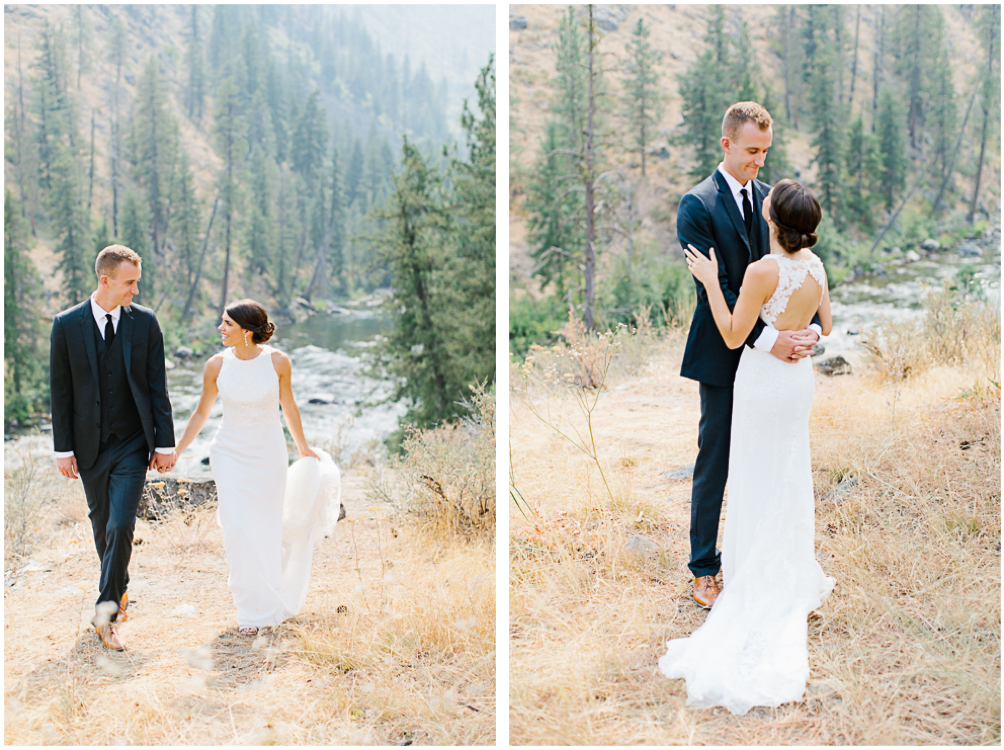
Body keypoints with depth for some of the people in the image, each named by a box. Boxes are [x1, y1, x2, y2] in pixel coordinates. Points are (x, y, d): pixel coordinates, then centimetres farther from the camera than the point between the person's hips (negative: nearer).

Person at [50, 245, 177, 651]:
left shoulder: (145, 322, -2)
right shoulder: (67, 324, -4)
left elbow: (157, 386, 0)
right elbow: (61, 391, -1)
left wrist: (165, 443, -2)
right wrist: (63, 448, -3)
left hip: (133, 445, -1)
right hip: (89, 446, 1)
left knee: (121, 526, -11)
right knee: (101, 524, 15)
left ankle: (106, 611, -5)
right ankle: (118, 590, 37)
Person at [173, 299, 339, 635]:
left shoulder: (277, 361, -12)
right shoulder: (217, 365, -9)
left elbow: (288, 406, 4)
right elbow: (201, 413, 4)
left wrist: (303, 447, 15)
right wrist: (175, 451, 3)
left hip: (269, 453, 0)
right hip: (230, 454, 0)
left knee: (267, 529, 9)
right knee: (237, 530, -6)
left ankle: (272, 598, 37)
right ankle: (253, 609, 11)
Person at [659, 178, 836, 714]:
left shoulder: (762, 272, -24)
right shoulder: (815, 265, -3)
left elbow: (733, 336, -17)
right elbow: (826, 328, 6)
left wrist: (710, 282, -13)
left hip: (764, 379, -6)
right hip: (800, 377, 6)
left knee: (760, 480, 6)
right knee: (791, 473, 19)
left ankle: (762, 584, 15)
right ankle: (795, 574, 30)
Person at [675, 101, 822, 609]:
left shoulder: (771, 199, 7)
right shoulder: (697, 205, -11)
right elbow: (716, 287, -17)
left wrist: (811, 327, -14)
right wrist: (767, 338, -26)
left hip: (772, 351, 5)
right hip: (723, 354, -5)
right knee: (715, 462, 4)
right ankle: (704, 568, 18)